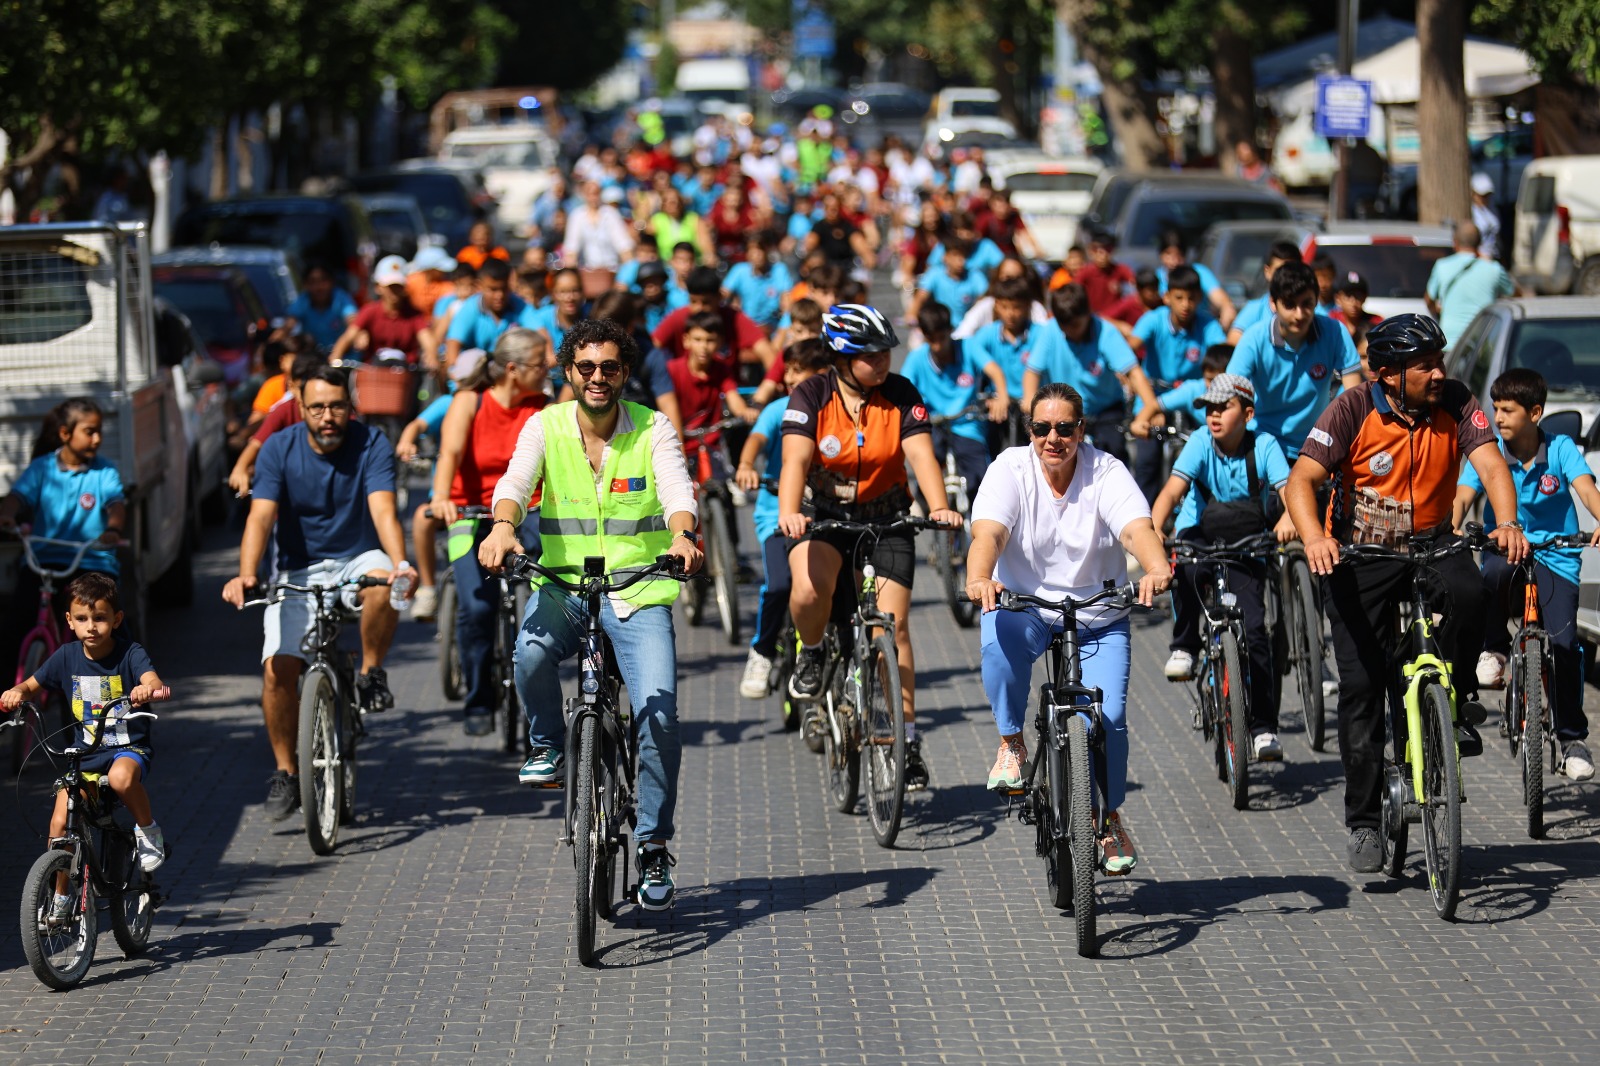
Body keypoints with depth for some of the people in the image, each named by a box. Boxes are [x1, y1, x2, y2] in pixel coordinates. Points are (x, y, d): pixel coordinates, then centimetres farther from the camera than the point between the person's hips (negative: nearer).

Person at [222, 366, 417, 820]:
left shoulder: (371, 446, -10)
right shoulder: (279, 450, -8)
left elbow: (383, 511, -24)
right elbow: (261, 516, -19)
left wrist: (399, 564, -44)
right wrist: (245, 575, -37)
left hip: (356, 561, -1)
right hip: (300, 572, 1)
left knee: (383, 584, -37)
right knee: (278, 668, -17)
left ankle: (371, 674, -11)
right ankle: (285, 773, 1)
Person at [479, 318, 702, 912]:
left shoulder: (653, 429, -1)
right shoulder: (545, 427, 2)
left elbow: (676, 488, -17)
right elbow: (515, 481, -15)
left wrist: (681, 535, -40)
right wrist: (502, 527, -38)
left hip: (638, 591, -1)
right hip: (562, 585, 1)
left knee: (659, 715, -16)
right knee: (532, 651, -33)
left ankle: (654, 847, 0)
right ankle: (548, 747, -3)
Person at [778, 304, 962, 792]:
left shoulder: (900, 395, -9)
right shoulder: (811, 397, -13)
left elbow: (921, 455, -18)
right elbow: (796, 459, -25)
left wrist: (940, 508, -37)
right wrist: (788, 513, -44)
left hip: (886, 518, 1)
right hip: (823, 514, -1)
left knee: (893, 623, -9)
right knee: (810, 590, -31)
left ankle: (907, 739, 0)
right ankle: (811, 654, 2)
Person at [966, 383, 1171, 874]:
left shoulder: (1107, 473, -11)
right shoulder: (1011, 469, -11)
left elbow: (1137, 528, -28)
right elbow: (988, 532, -27)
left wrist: (1157, 569, -50)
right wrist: (979, 579, -49)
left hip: (1098, 620, 1)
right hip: (1025, 607, -1)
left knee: (1107, 718, -15)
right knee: (1000, 637, -36)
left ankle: (1109, 818, 13)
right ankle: (1012, 744, -13)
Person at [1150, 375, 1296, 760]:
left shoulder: (1264, 446, -11)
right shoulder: (1201, 443, -12)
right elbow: (1172, 490, -23)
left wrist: (1288, 519, -46)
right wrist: (1153, 531, -41)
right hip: (1200, 537, 0)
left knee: (1254, 629, -15)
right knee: (1186, 567, -37)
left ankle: (1264, 727, -6)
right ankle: (1184, 646, -14)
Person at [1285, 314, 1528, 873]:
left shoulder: (1455, 403, -10)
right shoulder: (1353, 409, -16)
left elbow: (1490, 464, -20)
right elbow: (1302, 478, -21)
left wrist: (1507, 524, -40)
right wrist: (1314, 539, -40)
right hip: (1359, 556, -1)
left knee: (1467, 592, -34)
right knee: (1361, 686, -5)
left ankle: (1456, 702, -8)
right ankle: (1363, 822, 6)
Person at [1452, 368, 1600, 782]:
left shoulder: (1561, 449, -2)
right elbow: (1463, 496, -13)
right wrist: (1451, 529, -35)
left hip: (1555, 560, 0)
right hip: (1504, 556, 1)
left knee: (1563, 641, -20)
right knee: (1496, 571, -38)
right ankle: (1494, 648, -12)